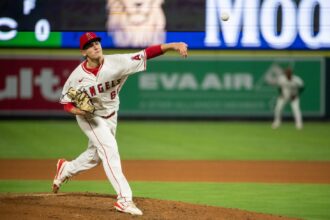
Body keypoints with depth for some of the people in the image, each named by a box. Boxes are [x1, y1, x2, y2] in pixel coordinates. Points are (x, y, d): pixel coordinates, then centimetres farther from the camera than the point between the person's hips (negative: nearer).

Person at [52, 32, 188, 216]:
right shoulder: (77, 76, -22)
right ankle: (124, 199, -21)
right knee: (109, 149, -21)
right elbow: (65, 102, -8)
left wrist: (171, 46, -48)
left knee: (95, 156, 21)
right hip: (89, 117, -4)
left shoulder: (116, 63, -24)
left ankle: (66, 169, 50)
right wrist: (75, 109, -32)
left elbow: (146, 54, -35)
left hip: (110, 116, 4)